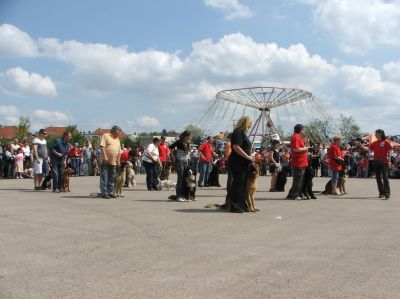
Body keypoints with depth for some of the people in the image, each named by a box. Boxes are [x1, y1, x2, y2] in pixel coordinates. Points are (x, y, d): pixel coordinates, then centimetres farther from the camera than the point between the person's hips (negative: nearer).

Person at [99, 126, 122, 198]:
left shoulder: (117, 139, 19)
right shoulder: (106, 136, -1)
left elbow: (119, 151, 20)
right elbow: (102, 146, -11)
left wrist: (118, 160, 9)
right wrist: (105, 156, -20)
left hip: (113, 162, 7)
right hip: (105, 161, -7)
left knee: (112, 178, 9)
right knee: (104, 177, -6)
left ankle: (110, 192, 15)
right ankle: (104, 193, -5)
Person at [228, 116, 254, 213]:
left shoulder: (242, 133, 20)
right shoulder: (238, 132, -12)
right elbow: (236, 147, -23)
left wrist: (250, 157, 17)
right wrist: (248, 157, -20)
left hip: (243, 164, 10)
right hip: (237, 163, -10)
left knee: (243, 185, 12)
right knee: (238, 184, -6)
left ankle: (242, 205, 17)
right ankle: (235, 206, -1)